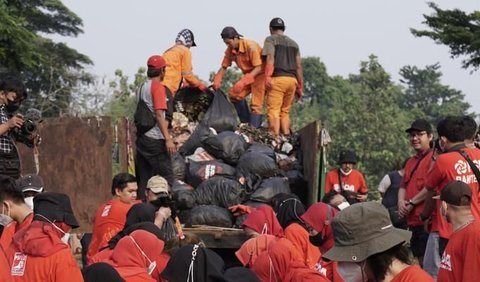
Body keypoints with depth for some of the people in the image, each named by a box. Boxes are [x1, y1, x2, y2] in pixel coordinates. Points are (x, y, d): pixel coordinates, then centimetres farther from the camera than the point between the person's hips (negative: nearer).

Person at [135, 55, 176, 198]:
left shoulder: (141, 88, 17)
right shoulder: (158, 86, -8)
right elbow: (159, 115, -17)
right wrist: (168, 139, -19)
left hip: (141, 137, 9)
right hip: (155, 139, -8)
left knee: (143, 180, 7)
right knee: (166, 179, -7)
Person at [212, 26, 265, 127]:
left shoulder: (250, 46, -26)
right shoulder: (230, 50, -5)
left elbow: (258, 68, -28)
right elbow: (224, 67, 4)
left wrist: (243, 81, -38)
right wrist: (217, 80, -14)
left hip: (260, 75, -8)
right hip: (248, 75, 8)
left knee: (256, 104, -13)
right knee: (234, 94, -2)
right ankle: (246, 122, 5)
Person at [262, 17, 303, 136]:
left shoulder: (270, 40, 6)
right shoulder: (293, 43, 22)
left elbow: (270, 59, -9)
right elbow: (298, 66, 18)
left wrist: (267, 77, -17)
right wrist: (300, 87, 19)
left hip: (278, 78, -6)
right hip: (292, 79, 6)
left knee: (274, 110, -8)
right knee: (285, 111, 12)